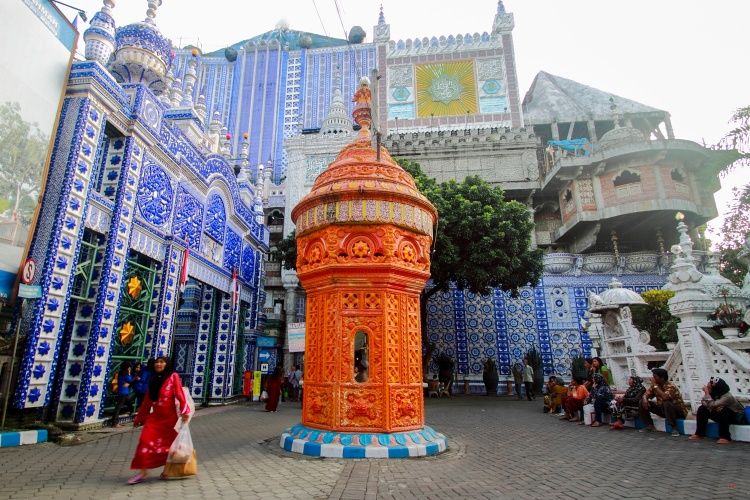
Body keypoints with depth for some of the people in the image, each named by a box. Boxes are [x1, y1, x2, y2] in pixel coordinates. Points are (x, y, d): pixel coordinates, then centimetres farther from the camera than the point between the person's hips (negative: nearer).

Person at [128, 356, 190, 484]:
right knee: (145, 441, -8)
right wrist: (139, 417, 18)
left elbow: (179, 394, -14)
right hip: (154, 416, 4)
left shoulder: (173, 377, -6)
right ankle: (143, 472, 0)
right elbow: (147, 400, 16)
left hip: (169, 416, -4)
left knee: (168, 443, 6)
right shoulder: (153, 379, 11)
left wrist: (184, 411, -23)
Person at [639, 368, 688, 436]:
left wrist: (655, 386, -34)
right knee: (642, 402, -4)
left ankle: (674, 428, -23)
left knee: (666, 403, -38)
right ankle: (650, 425, 4)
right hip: (663, 409, 7)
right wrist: (644, 399, -24)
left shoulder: (671, 386, -26)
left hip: (678, 411, -7)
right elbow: (646, 394, -1)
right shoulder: (654, 385, -4)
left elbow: (664, 397, -43)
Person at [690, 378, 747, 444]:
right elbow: (703, 403, -9)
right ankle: (700, 433, 2)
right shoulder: (714, 394, -12)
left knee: (723, 411, -36)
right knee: (702, 409, -4)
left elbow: (712, 405, -43)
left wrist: (706, 393, -37)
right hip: (722, 416, 8)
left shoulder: (727, 397, -32)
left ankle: (725, 437, -24)